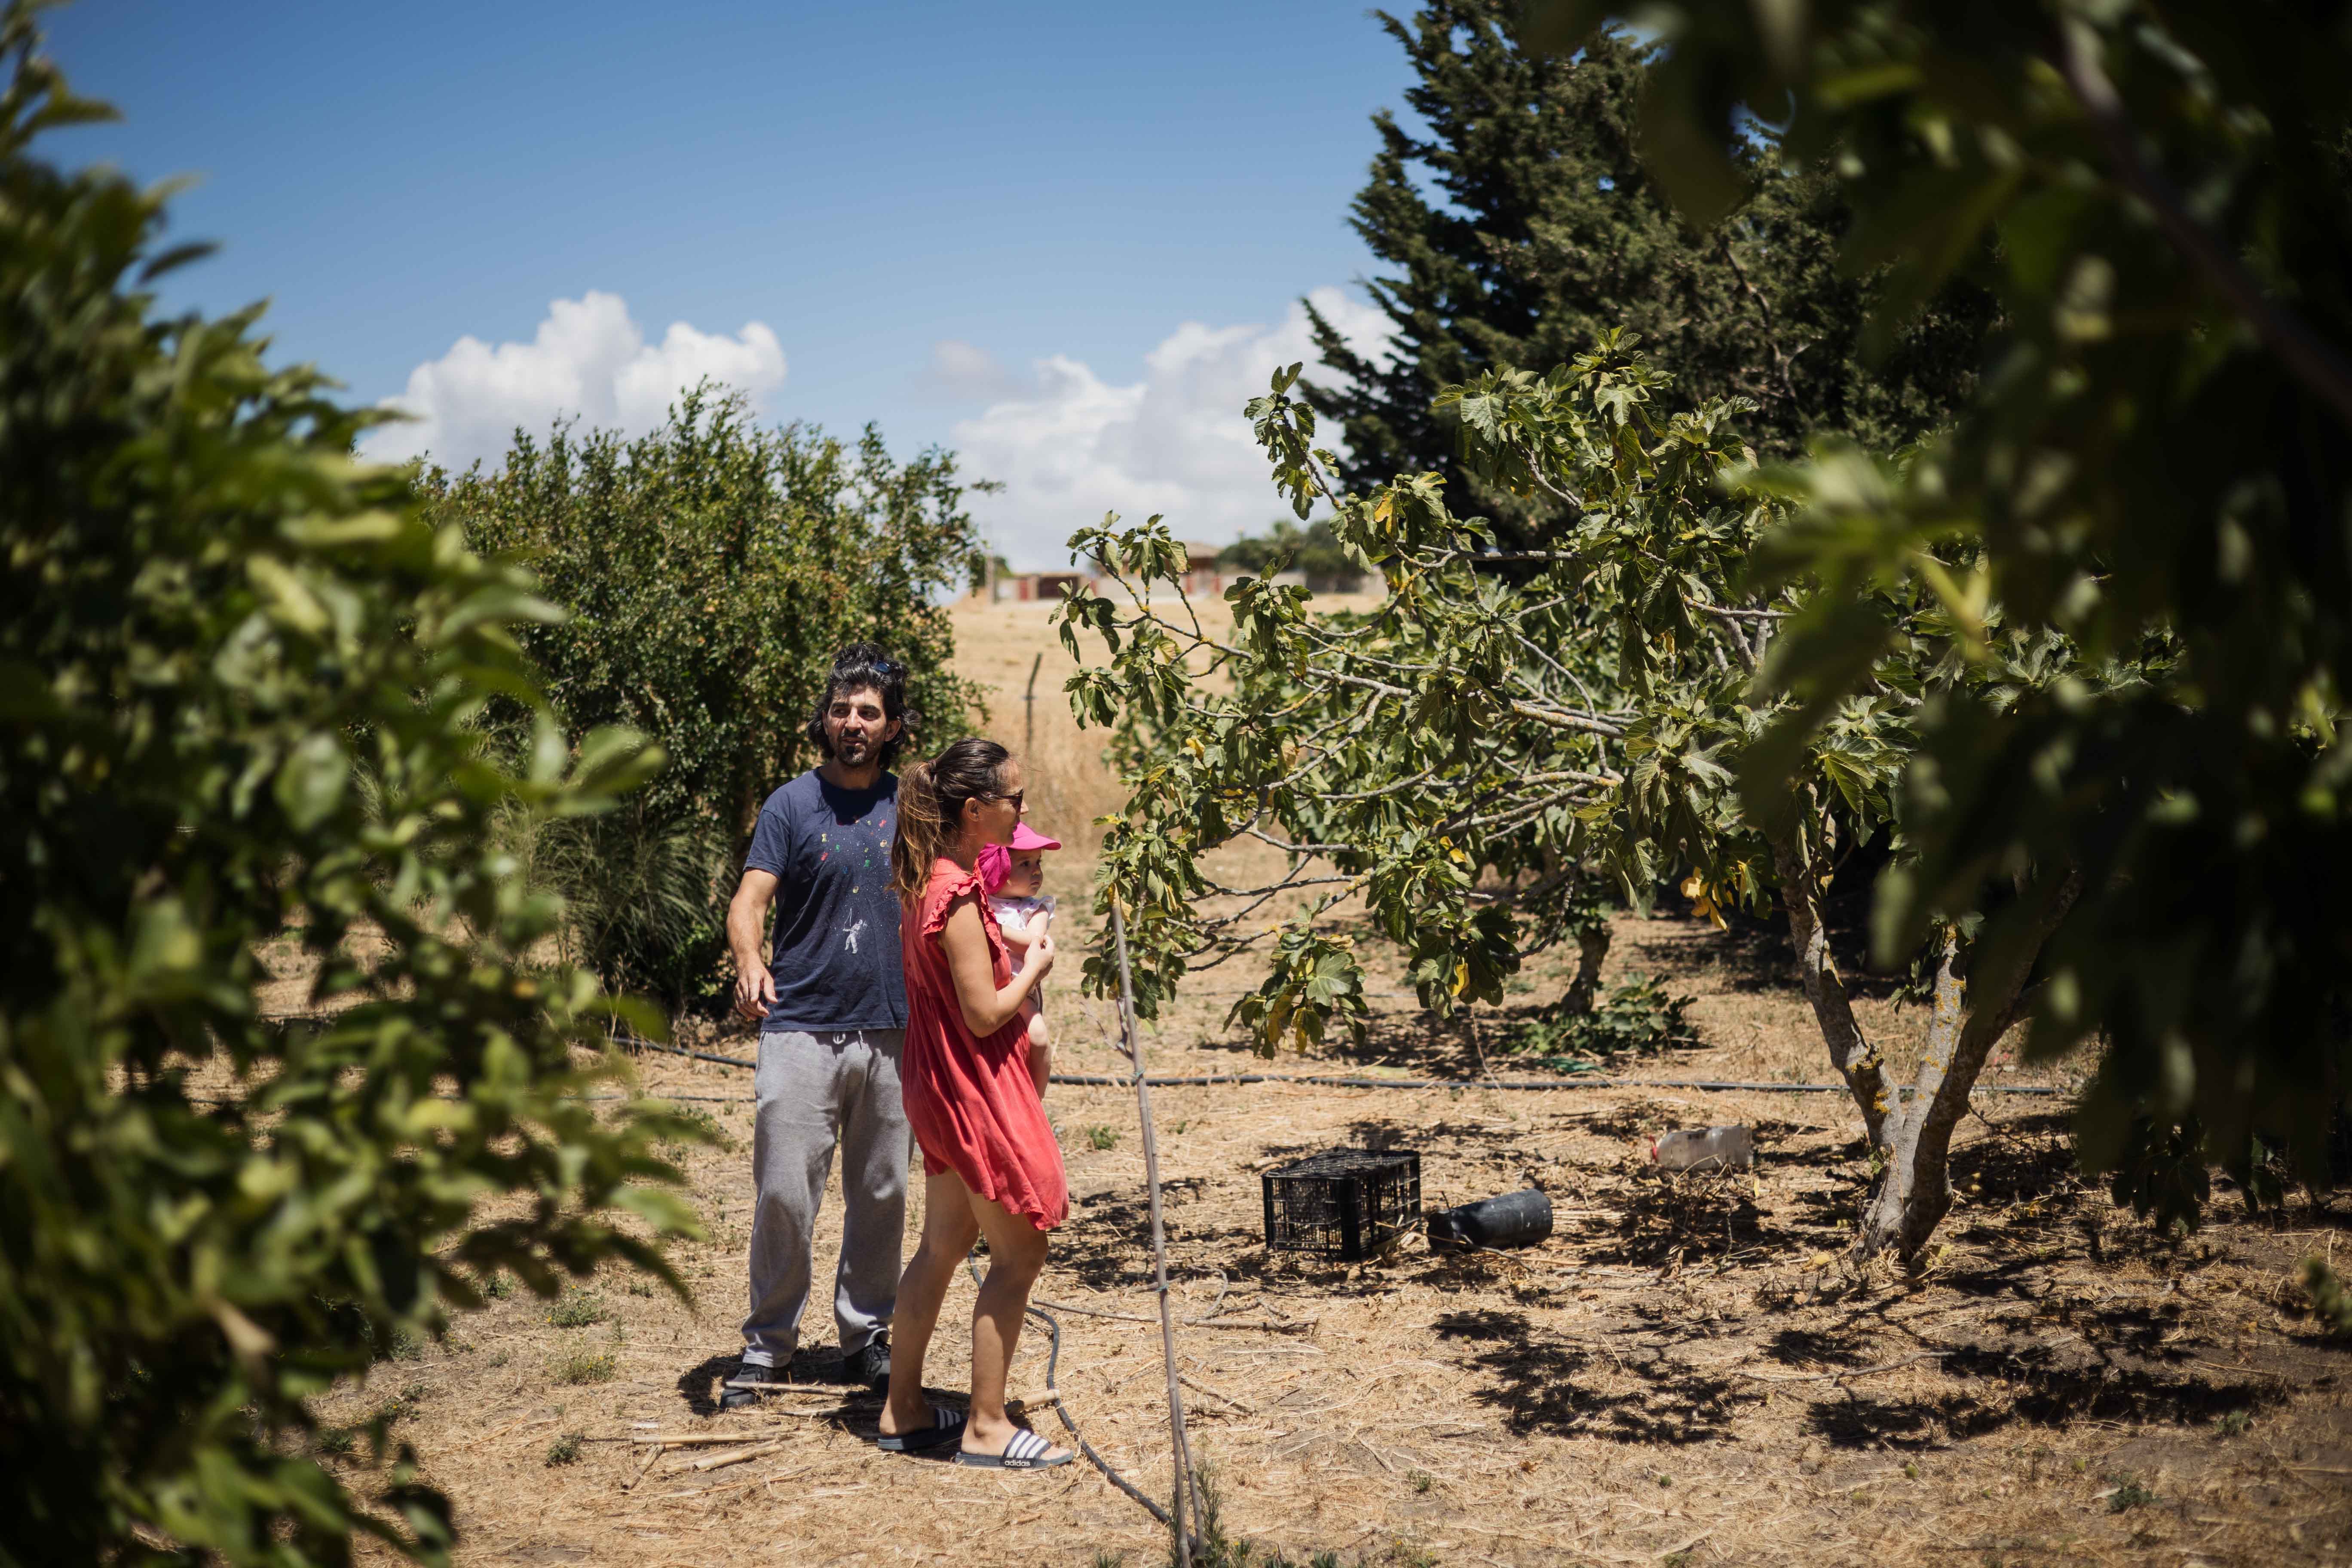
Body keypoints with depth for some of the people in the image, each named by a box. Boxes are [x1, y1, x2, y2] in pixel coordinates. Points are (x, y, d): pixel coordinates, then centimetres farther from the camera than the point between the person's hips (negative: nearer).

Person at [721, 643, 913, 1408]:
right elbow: (749, 902, -12)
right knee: (784, 1193, -4)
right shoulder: (792, 805, -2)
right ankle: (767, 1345, 10)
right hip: (802, 1029, -3)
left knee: (882, 1194, 10)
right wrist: (749, 964, -32)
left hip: (892, 1030, 3)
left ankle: (867, 1338, 24)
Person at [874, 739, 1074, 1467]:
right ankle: (986, 1427, 8)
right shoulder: (958, 895, -23)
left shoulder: (928, 880, 6)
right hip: (977, 1088, -10)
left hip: (943, 1090, 10)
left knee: (942, 1245, 17)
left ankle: (903, 1409, 26)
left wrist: (1013, 956, 12)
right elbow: (985, 1013, -22)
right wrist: (1035, 967, -8)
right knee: (1018, 1255, 1)